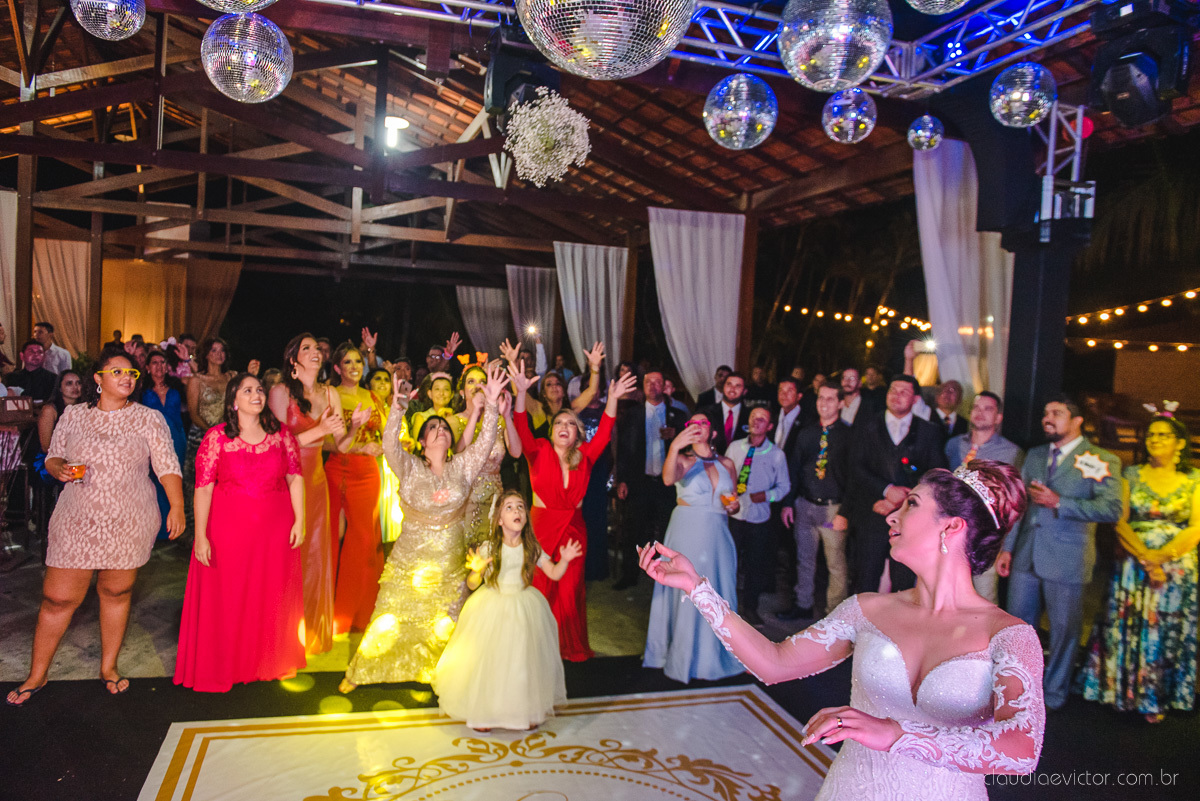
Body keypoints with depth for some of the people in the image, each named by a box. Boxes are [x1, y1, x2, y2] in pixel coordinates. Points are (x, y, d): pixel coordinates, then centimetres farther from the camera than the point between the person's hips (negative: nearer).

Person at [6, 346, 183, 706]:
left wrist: (177, 506, -15)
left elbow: (167, 466, -4)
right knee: (57, 597, 3)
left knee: (117, 592, 10)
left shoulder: (149, 419, 0)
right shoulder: (74, 416, 6)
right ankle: (37, 674, 23)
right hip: (77, 521, 1)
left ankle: (109, 667, 29)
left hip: (129, 524, -1)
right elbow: (52, 457, 14)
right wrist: (59, 467, -9)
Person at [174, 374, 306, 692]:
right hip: (229, 530, -2)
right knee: (226, 599, 6)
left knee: (273, 599, 11)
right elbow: (203, 487, -7)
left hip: (276, 529, 2)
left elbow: (295, 477, 6)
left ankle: (271, 664, 30)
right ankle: (222, 668, 25)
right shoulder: (217, 437, -5)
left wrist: (300, 521, -1)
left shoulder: (280, 433, 4)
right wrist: (200, 535, -10)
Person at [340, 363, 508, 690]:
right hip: (409, 560, -1)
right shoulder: (410, 468, -5)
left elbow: (484, 443, -13)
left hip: (450, 562, 2)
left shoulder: (462, 466, 0)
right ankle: (359, 672, 27)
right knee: (389, 620, 5)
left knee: (444, 625, 7)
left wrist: (491, 406, -27)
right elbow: (390, 446, -22)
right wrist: (398, 407, -37)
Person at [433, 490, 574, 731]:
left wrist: (564, 560, -16)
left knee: (524, 660, 3)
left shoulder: (531, 548, -5)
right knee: (487, 659, 1)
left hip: (523, 608, 2)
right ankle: (483, 713, 21)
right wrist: (476, 571, -29)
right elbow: (472, 585, -8)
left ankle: (528, 710, 23)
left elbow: (554, 574, 2)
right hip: (491, 609, -2)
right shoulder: (488, 549, -13)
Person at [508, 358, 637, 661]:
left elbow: (604, 432, -6)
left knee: (569, 591, 6)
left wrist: (613, 399, -19)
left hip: (574, 528, 2)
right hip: (541, 526, -2)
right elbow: (521, 430, -19)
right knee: (541, 588, 2)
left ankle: (571, 647, 23)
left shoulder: (584, 455, 3)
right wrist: (521, 393, -33)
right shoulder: (540, 452, -4)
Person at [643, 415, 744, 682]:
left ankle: (714, 654, 25)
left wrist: (734, 506, -3)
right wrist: (674, 447, -43)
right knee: (687, 594, -1)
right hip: (687, 534, -4)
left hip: (717, 537, 4)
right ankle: (684, 658, 14)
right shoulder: (684, 460, -3)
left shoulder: (726, 464, 10)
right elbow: (669, 478, -27)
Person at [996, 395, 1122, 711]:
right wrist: (1007, 547, 10)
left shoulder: (1102, 461, -6)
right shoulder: (1035, 455, 12)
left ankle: (1053, 695, 27)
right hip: (1026, 557, 5)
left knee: (1064, 630, 9)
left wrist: (1058, 502, -21)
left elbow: (1111, 509, -19)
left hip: (1066, 562, -5)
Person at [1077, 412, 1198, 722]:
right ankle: (1123, 692, 21)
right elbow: (1120, 521, -3)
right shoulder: (1132, 475, 3)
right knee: (1127, 629, 5)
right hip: (1132, 566, 0)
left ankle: (1155, 699, 22)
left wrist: (1162, 556, -18)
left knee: (1167, 633, 6)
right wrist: (1144, 557, -15)